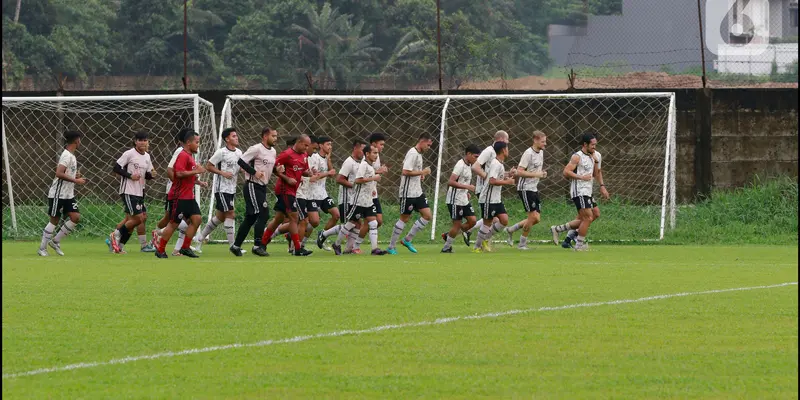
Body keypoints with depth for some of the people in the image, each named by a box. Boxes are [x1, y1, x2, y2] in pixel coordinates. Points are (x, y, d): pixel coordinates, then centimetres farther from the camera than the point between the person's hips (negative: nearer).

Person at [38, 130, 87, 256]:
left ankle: (55, 241, 9)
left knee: (76, 217, -2)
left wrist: (75, 176, 9)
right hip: (58, 195, -9)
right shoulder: (67, 156, -16)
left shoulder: (71, 156, 14)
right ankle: (42, 248, 8)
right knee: (54, 220, -3)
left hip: (68, 194, 9)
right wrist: (75, 181, -23)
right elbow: (59, 173, -26)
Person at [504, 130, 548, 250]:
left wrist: (542, 173, 6)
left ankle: (511, 229, 19)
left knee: (536, 219, 5)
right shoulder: (528, 154, -16)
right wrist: (536, 174, -24)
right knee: (533, 216, -11)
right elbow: (519, 172, -21)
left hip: (534, 189, 9)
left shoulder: (541, 152, 11)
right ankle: (522, 244, 1)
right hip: (525, 188, -9)